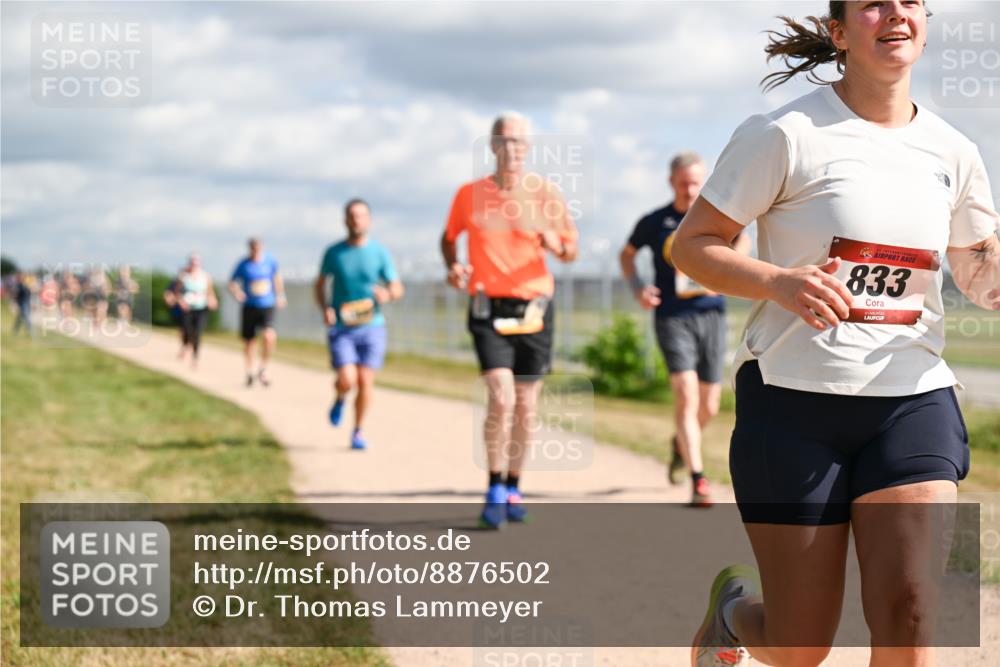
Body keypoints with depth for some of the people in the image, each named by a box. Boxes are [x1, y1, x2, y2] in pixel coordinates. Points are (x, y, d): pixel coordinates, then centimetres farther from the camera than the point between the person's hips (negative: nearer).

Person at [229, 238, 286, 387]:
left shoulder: (269, 260, -1)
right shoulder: (243, 265, -6)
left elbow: (276, 277, 17)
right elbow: (232, 283, 1)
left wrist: (280, 295, 23)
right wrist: (236, 292, -20)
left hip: (267, 306, 0)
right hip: (249, 306, 0)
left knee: (269, 336, -22)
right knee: (248, 341, 7)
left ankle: (263, 369, -3)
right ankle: (249, 373, 28)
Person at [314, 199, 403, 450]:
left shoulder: (380, 252, 0)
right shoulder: (333, 253, 2)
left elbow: (397, 288, 3)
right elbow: (319, 285, 13)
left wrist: (387, 294, -21)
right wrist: (325, 309, -6)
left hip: (371, 326, 0)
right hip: (341, 328, 0)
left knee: (365, 381, -4)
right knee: (347, 380, -13)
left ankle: (358, 432, 14)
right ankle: (340, 399, 23)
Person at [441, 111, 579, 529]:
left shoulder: (546, 195, 1)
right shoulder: (470, 194, 1)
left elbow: (571, 252, 7)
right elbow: (449, 236, 16)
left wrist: (556, 245, -17)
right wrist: (452, 267, -4)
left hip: (533, 308, 2)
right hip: (488, 309, -2)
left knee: (526, 407, 8)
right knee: (501, 398, -17)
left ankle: (514, 489, 25)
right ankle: (495, 490, -3)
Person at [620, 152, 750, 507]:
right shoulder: (654, 223, -1)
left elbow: (743, 241, 23)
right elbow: (627, 254, 16)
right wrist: (637, 289, -1)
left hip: (711, 315, 3)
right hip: (672, 317, -3)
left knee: (709, 407, 8)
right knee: (686, 396, -18)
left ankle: (681, 444, 42)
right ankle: (698, 481, -16)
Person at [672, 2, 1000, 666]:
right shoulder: (786, 135, -8)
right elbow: (691, 245, -6)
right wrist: (779, 282, -24)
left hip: (913, 400, 3)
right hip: (794, 399, -3)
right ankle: (733, 605, 41)